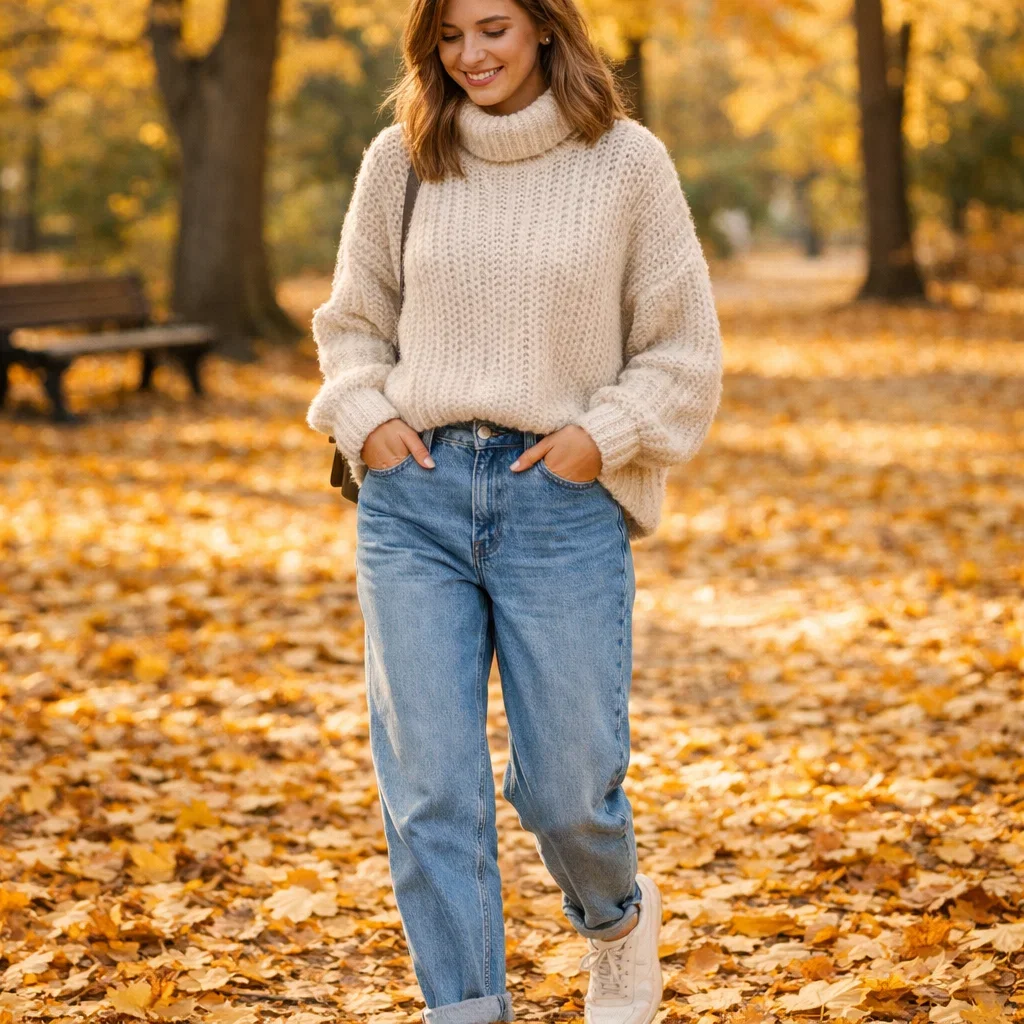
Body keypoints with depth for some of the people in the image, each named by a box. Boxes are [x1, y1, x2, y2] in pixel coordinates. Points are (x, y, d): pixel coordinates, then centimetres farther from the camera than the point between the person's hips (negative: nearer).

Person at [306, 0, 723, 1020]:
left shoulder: (626, 162, 0)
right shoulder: (398, 162, 6)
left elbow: (684, 350, 5)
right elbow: (351, 321, 17)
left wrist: (602, 436, -8)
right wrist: (367, 418, 1)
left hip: (562, 504, -2)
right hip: (413, 495, 2)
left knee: (567, 788, 2)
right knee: (428, 783, -1)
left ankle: (617, 918, 36)